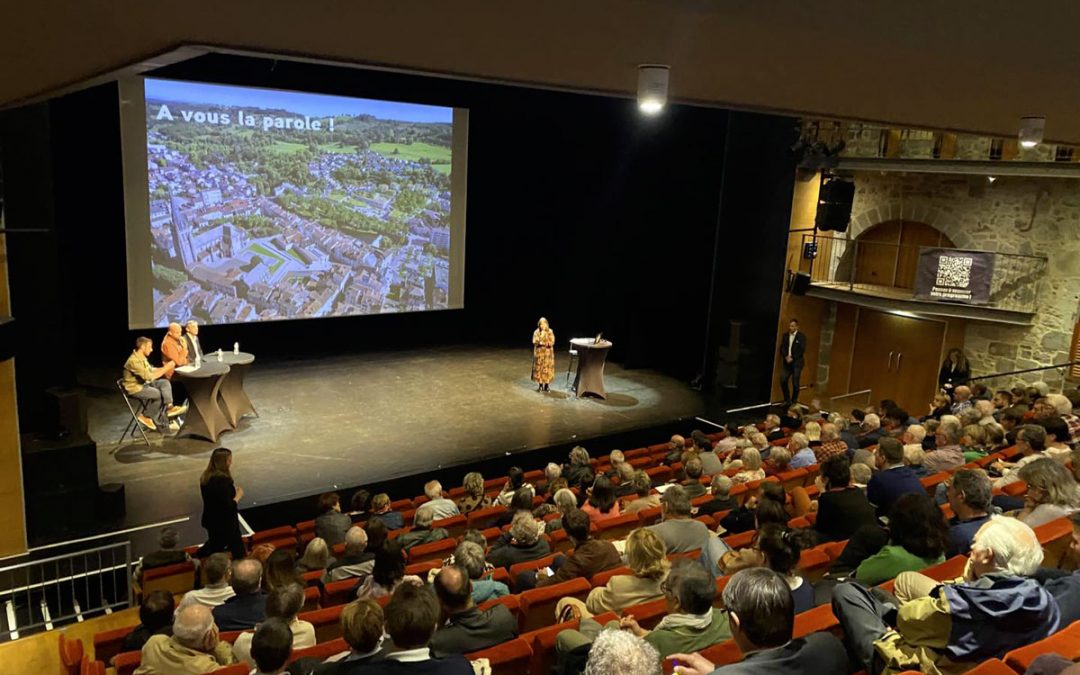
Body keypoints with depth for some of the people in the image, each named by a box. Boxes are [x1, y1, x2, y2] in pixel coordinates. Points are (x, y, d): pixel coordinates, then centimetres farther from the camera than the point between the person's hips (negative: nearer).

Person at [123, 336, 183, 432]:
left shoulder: (142, 358, 6)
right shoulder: (134, 361, -25)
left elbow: (151, 370, 13)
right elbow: (149, 376, -30)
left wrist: (165, 368, -3)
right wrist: (165, 368, -24)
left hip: (143, 384, 9)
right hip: (135, 388, -9)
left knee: (165, 382, -9)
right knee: (160, 394, -20)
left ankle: (169, 407, -21)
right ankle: (146, 416, -4)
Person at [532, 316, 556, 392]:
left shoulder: (550, 332, -2)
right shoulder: (536, 332, 0)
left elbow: (552, 342, -8)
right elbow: (534, 342, -9)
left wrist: (543, 343, -17)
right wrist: (540, 336, -22)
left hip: (548, 353, 0)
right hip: (539, 352, 0)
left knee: (547, 368, 0)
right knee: (539, 368, 0)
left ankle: (547, 385, 9)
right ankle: (540, 385, 9)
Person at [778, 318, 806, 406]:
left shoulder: (801, 336, -5)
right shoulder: (785, 335, 9)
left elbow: (802, 350, -11)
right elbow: (782, 348, 7)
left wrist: (792, 358, -15)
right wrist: (786, 357, -10)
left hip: (797, 362, -4)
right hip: (787, 362, 4)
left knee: (795, 383, -3)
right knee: (783, 381, -1)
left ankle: (794, 402, 11)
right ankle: (787, 400, 14)